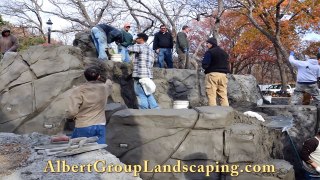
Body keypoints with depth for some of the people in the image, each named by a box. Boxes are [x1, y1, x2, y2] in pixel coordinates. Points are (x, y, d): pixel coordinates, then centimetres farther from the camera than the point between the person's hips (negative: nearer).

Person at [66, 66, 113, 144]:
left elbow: (72, 112, -15)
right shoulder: (104, 88, 1)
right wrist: (108, 81, 51)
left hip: (83, 128, -3)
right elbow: (109, 85, 28)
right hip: (100, 127, 3)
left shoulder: (78, 91, -10)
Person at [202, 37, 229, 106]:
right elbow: (227, 65, 18)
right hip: (223, 75, 7)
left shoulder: (209, 52, -7)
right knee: (223, 96, 7)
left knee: (212, 96, -7)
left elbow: (205, 65, -13)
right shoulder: (224, 53, 18)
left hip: (212, 74, -7)